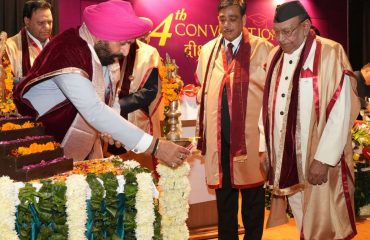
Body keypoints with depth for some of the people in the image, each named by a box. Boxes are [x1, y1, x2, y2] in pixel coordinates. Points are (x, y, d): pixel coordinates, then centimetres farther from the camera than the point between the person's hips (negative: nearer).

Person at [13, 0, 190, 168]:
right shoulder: (67, 53, -28)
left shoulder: (106, 51, -3)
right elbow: (94, 111, -38)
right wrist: (154, 146, -40)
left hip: (86, 148, 7)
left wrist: (115, 133, -7)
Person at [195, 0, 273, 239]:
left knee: (253, 192, 7)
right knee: (224, 191, 12)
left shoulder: (263, 48, -2)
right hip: (219, 134, 4)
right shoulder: (207, 50, 12)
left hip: (251, 132, -3)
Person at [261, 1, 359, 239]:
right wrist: (265, 148, 6)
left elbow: (340, 113, -15)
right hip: (285, 158, 5)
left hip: (319, 159, -5)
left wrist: (323, 159, -18)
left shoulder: (331, 54, -11)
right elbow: (269, 106, 9)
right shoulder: (275, 56, 7)